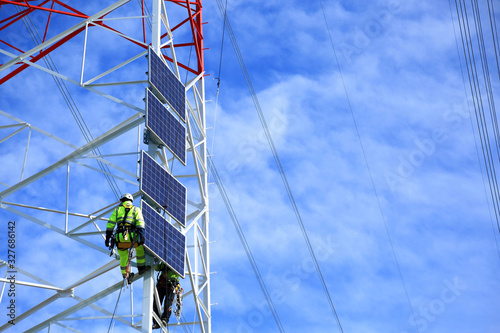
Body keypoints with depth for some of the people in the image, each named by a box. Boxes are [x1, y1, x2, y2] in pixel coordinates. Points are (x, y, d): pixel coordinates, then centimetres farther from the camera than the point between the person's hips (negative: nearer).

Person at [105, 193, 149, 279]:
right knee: (140, 248, 27)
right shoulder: (136, 209, 15)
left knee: (123, 257, 21)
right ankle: (141, 267, 24)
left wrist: (107, 238, 13)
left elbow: (110, 224, 11)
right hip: (132, 237, -2)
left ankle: (124, 275, 31)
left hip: (120, 239, 2)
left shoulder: (117, 210, 19)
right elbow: (140, 223, -2)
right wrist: (141, 236, -11)